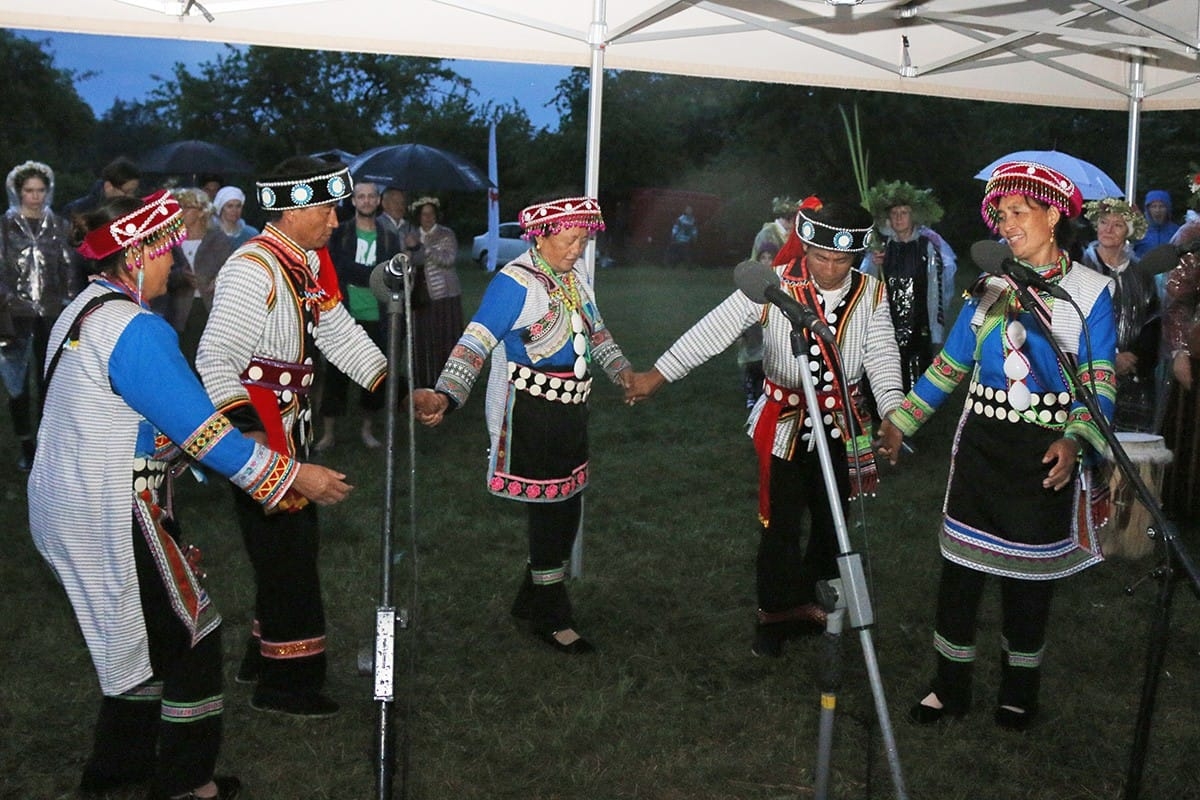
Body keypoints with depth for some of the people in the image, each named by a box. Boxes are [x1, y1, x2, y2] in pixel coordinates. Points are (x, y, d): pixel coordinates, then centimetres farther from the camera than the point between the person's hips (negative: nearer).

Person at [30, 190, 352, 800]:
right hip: (114, 516, -10)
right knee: (192, 635, 4)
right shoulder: (136, 330, -22)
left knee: (139, 637, 22)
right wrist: (291, 475, -17)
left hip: (69, 506, 10)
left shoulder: (83, 311, 9)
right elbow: (199, 428, -23)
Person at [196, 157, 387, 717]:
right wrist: (249, 435, -36)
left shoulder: (309, 265, 9)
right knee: (286, 550, -2)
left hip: (289, 430, 10)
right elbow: (215, 360, -26)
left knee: (297, 540, 18)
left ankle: (265, 654, 34)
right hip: (256, 434, -10)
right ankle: (285, 683, 11)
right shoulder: (253, 269, -22)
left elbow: (338, 334, 15)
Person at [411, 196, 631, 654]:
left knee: (566, 507, 15)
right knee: (551, 511, 0)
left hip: (570, 408, 8)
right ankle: (551, 618, 19)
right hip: (531, 413, -8)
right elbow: (475, 343, -28)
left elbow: (593, 328, 22)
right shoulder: (515, 283, -19)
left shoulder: (573, 272, 7)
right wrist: (445, 397, -41)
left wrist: (621, 371, 14)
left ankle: (532, 601, 34)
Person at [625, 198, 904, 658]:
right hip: (785, 420, -3)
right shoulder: (774, 285, -15)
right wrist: (657, 375, -25)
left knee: (833, 518, 14)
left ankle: (809, 601, 34)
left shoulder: (870, 293, -5)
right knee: (781, 522, 5)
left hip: (842, 424, 3)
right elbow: (713, 330, -19)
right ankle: (775, 612, 23)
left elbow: (882, 357, -6)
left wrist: (893, 415, -22)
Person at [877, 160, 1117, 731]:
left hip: (1046, 454, -3)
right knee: (961, 564, 4)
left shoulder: (1090, 289, -3)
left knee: (1028, 573, 8)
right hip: (981, 444, 3)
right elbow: (950, 364, 11)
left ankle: (1019, 691, 27)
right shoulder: (990, 286, 7)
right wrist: (900, 421, 5)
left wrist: (1075, 440, -22)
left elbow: (1099, 382, -6)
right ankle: (950, 686, 18)